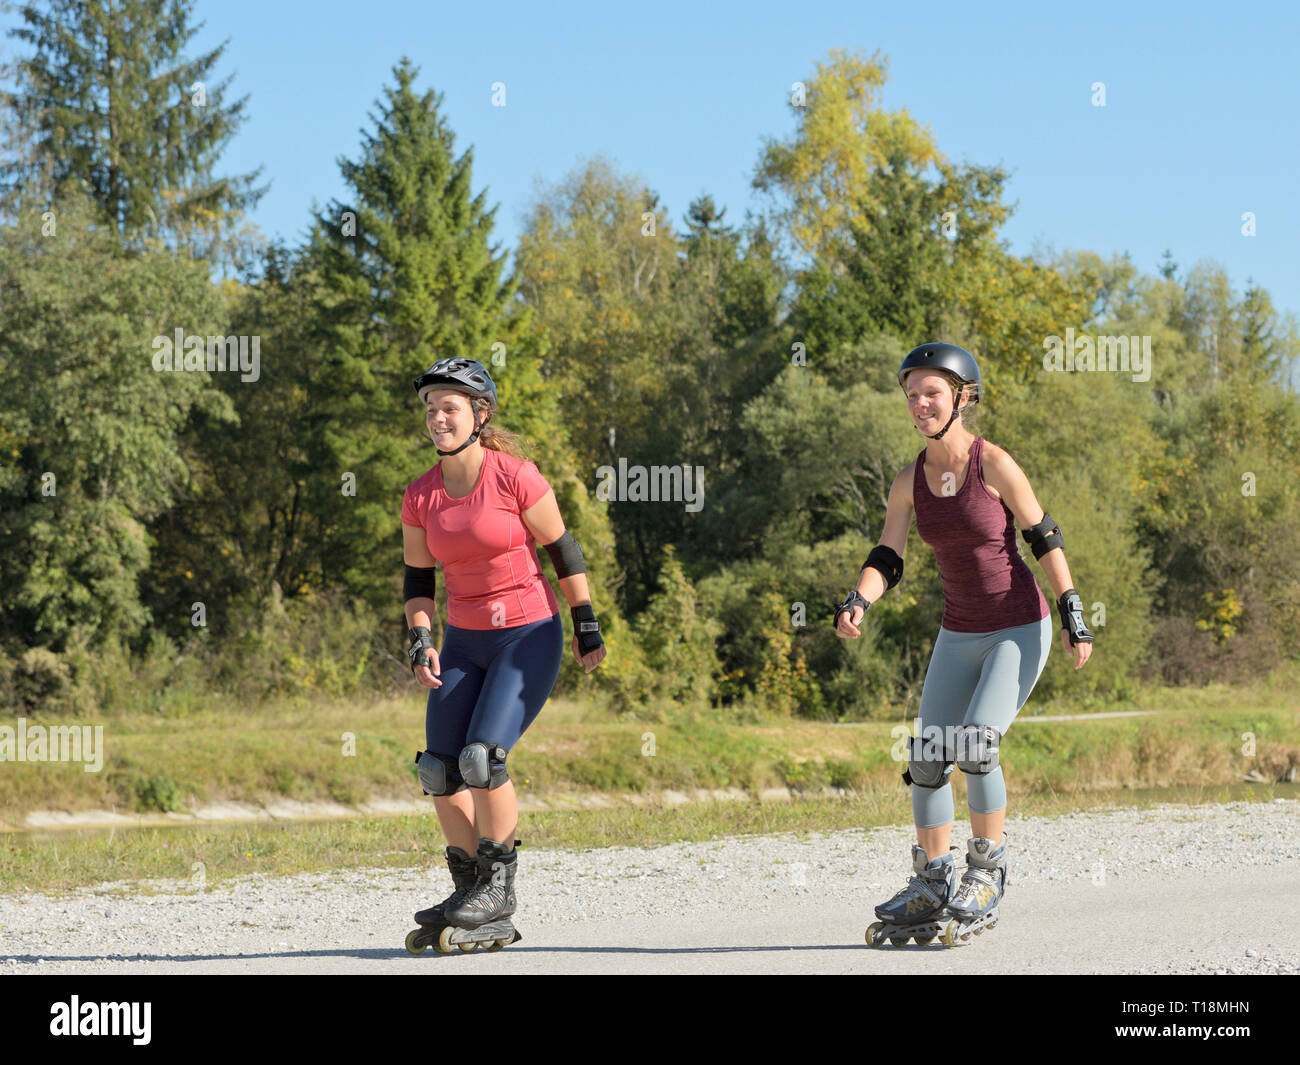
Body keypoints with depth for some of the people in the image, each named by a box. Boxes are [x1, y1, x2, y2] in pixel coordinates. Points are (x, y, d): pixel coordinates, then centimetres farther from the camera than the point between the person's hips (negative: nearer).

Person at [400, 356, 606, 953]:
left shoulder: (516, 477, -13)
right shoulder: (421, 497, 2)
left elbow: (563, 550, -5)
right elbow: (418, 577, 9)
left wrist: (586, 625, -2)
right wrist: (420, 640, -5)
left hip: (529, 635, -6)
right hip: (464, 641, 6)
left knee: (483, 756, -19)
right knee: (439, 769, 0)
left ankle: (499, 887, -3)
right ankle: (469, 890, 16)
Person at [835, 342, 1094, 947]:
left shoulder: (993, 464, -14)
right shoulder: (909, 483, 0)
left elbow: (1044, 539, -9)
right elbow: (886, 560, -2)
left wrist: (1073, 615, -10)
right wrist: (857, 603, -22)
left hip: (1020, 630, -6)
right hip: (959, 635, 6)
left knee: (976, 744, -20)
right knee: (927, 759, 1)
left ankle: (986, 882, -6)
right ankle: (931, 890, 13)